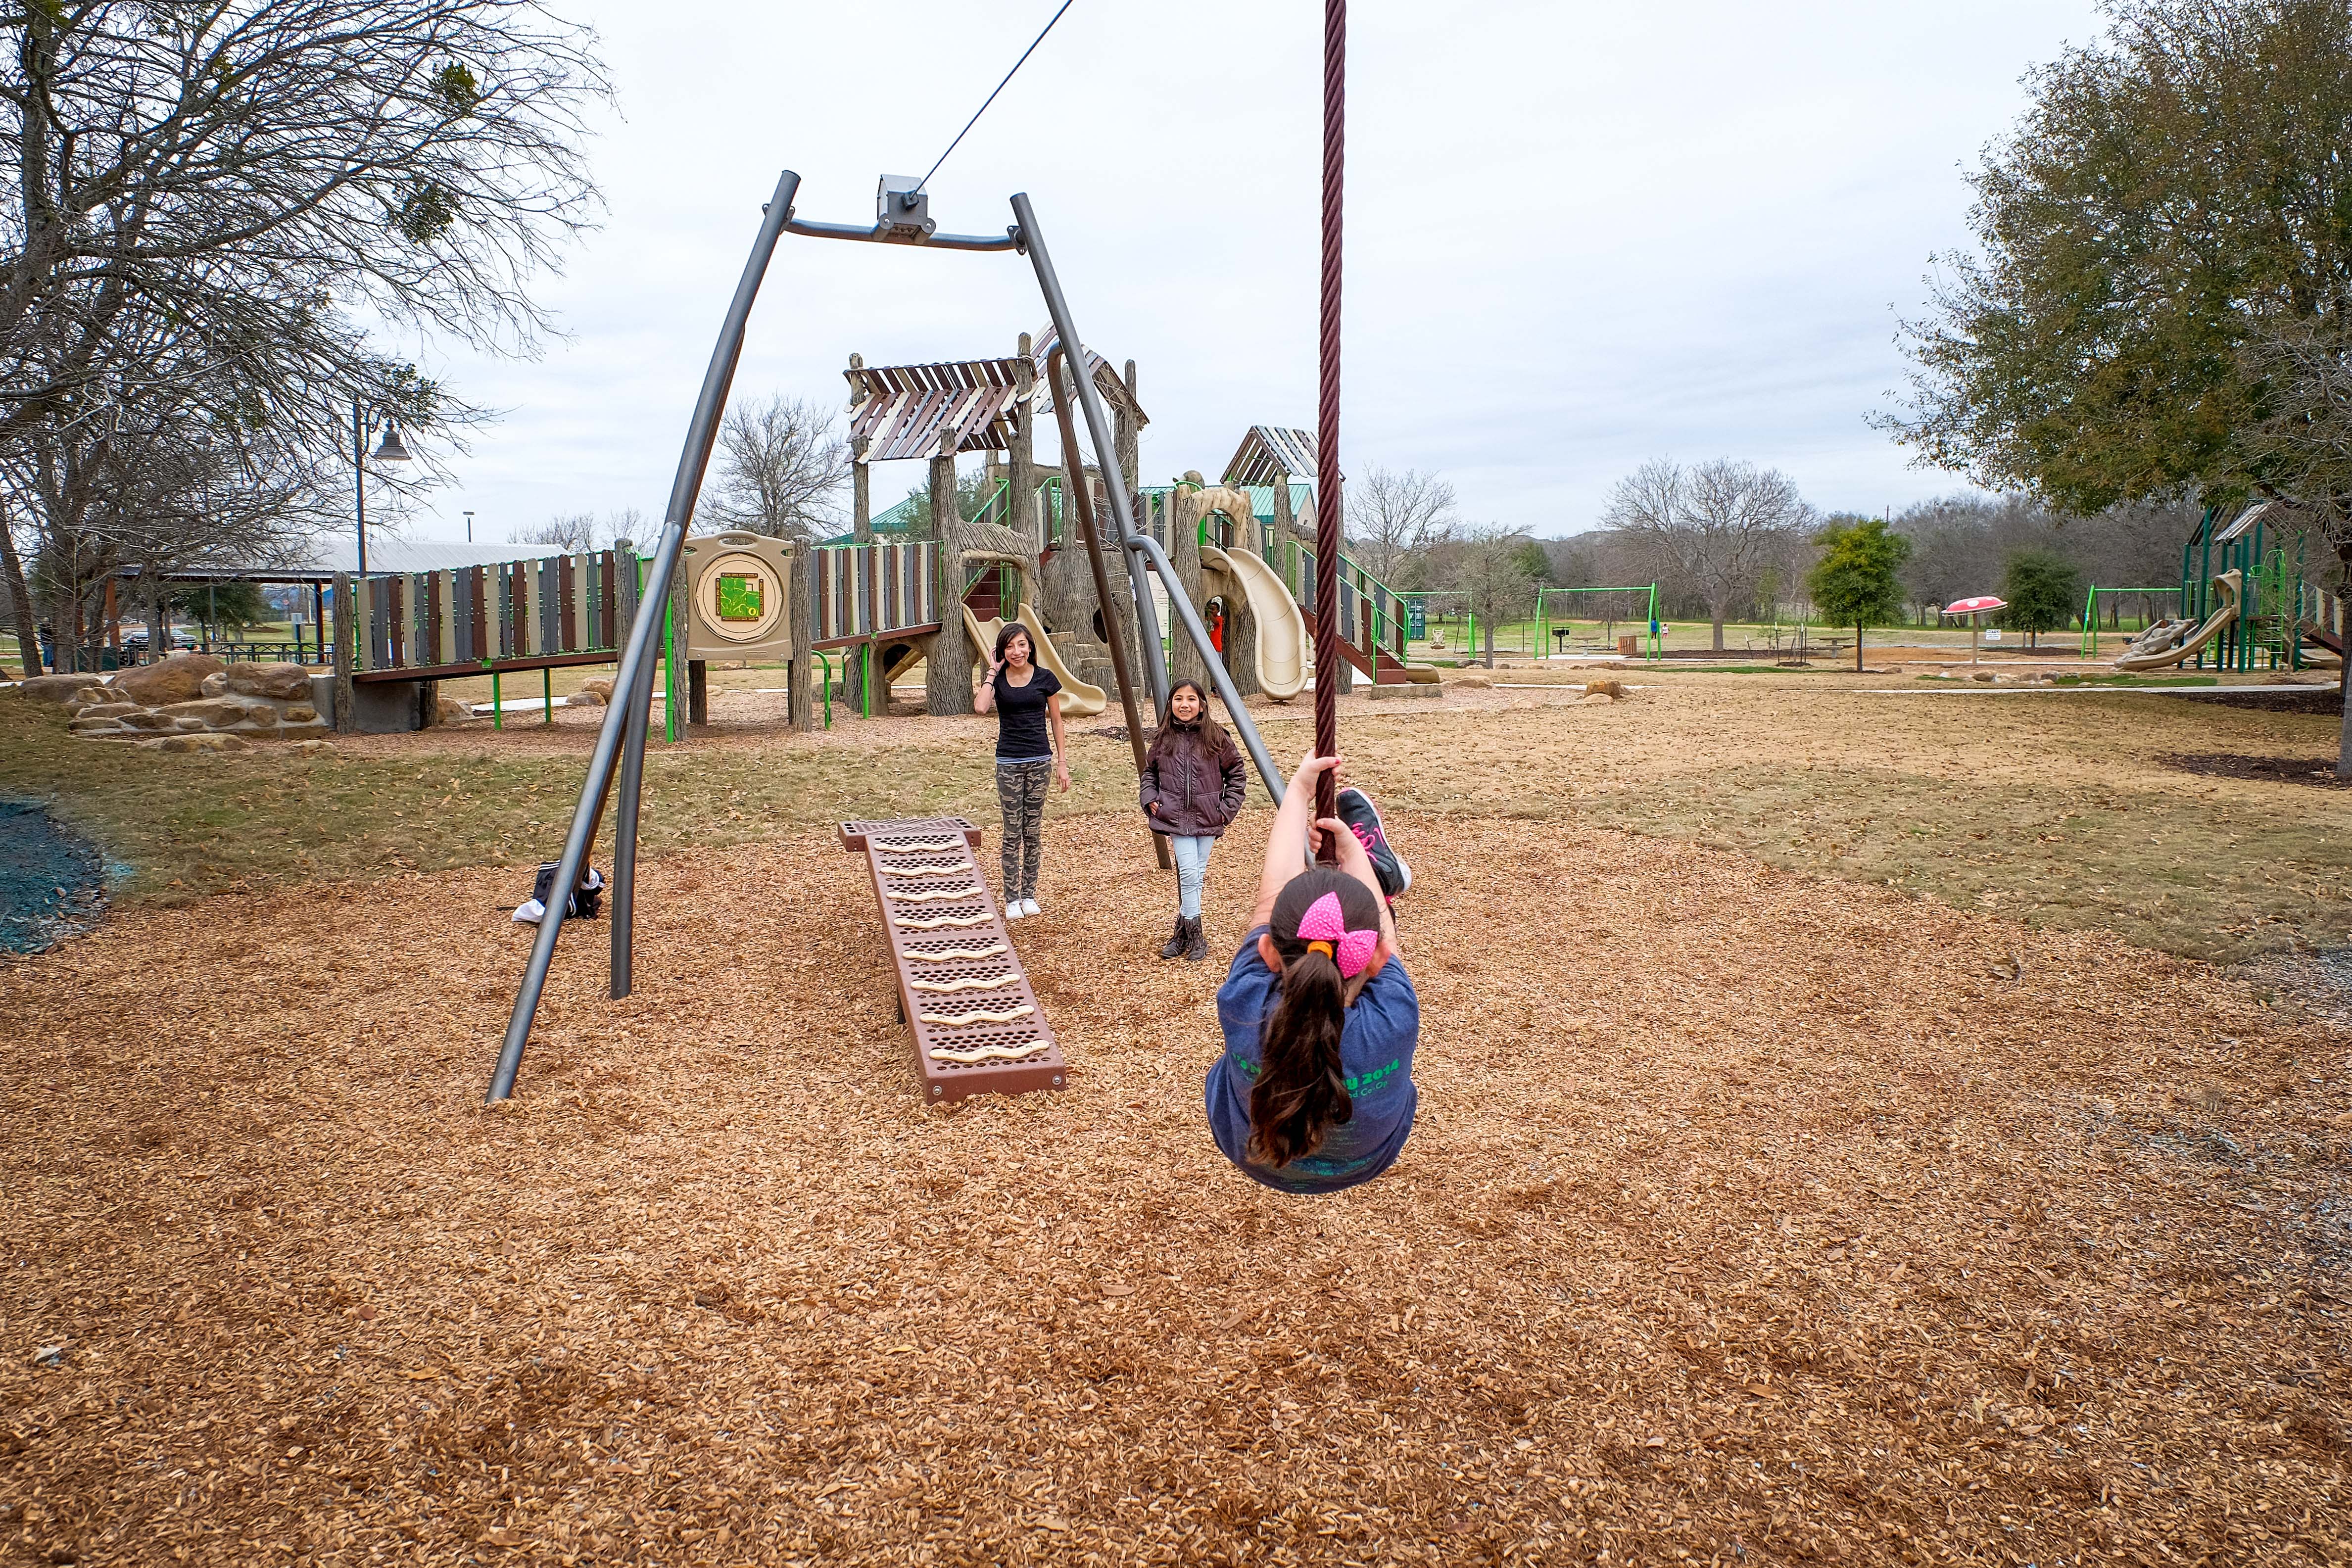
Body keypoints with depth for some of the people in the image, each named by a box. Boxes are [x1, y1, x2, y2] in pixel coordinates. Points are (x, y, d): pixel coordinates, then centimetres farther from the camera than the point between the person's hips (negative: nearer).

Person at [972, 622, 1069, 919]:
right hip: (1008, 763, 0)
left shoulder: (1045, 678, 0)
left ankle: (1029, 895, 16)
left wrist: (1062, 763, 4)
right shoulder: (997, 679, 0)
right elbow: (981, 706, -20)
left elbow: (1056, 721, 6)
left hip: (1040, 761, 0)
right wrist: (993, 672, -11)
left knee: (1033, 830, 6)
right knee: (1012, 833, 1)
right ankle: (1011, 899, 8)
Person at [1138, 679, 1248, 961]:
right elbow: (1149, 771, 18)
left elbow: (1237, 772, 5)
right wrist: (1150, 798, 2)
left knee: (1196, 875, 6)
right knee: (1189, 874, -10)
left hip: (1207, 819, 0)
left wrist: (1228, 808, -1)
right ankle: (1195, 938, -2)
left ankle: (1182, 931, 20)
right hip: (1176, 818, 0)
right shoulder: (1163, 739, 4)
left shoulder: (1216, 737, -2)